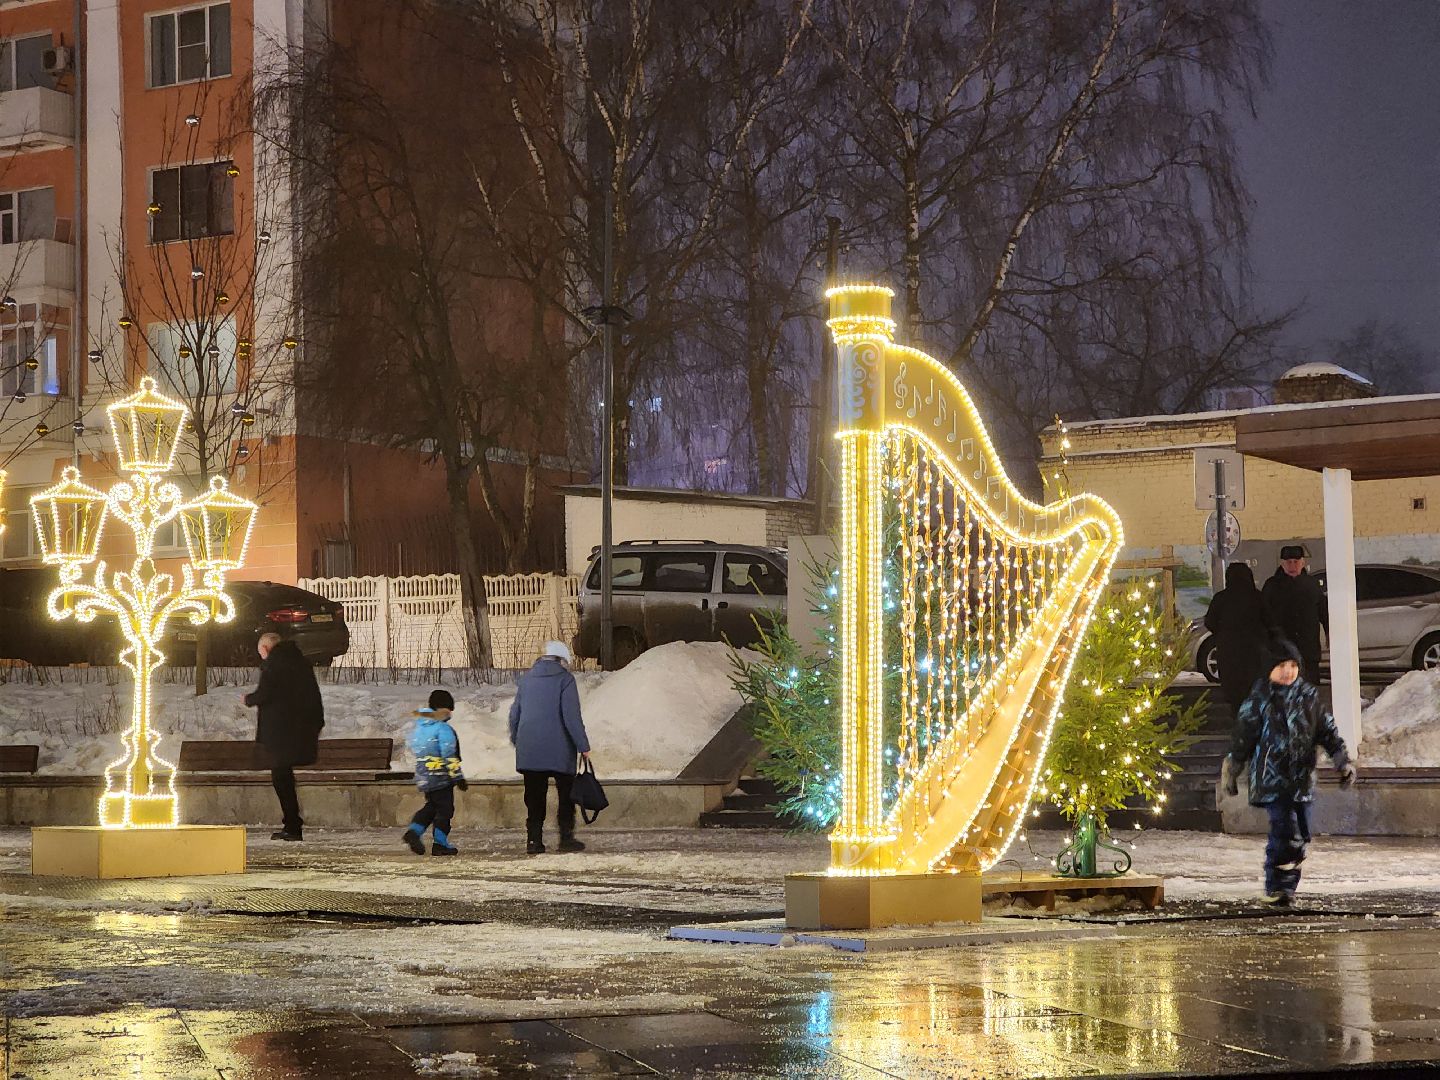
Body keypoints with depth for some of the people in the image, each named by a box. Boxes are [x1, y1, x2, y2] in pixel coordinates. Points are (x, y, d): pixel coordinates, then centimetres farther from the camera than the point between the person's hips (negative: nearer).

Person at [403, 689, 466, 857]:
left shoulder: (418, 728, 9)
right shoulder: (443, 729, -15)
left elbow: (413, 749, 20)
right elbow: (449, 756, -18)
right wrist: (458, 777, -13)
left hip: (422, 776, 8)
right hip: (440, 777, -8)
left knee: (431, 806, 20)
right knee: (445, 809, 2)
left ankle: (414, 830, 4)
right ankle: (440, 843, 3)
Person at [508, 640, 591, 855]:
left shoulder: (526, 678, 11)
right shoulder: (564, 678, -5)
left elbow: (515, 714, 15)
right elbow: (571, 716, -11)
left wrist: (516, 740, 27)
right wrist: (583, 745, -8)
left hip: (529, 750, 4)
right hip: (559, 749, -4)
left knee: (535, 797, 7)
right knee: (566, 796, 6)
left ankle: (533, 840, 3)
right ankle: (566, 838, 1)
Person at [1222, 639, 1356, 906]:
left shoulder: (1309, 697, 10)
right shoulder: (1259, 700, -2)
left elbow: (1328, 731, 16)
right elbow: (1243, 737, 2)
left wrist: (1343, 762, 10)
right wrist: (1231, 771, 5)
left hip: (1302, 779, 5)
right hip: (1272, 779, -5)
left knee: (1301, 836, 5)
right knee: (1285, 832, -16)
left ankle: (1287, 885, 17)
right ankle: (1276, 888, -9)